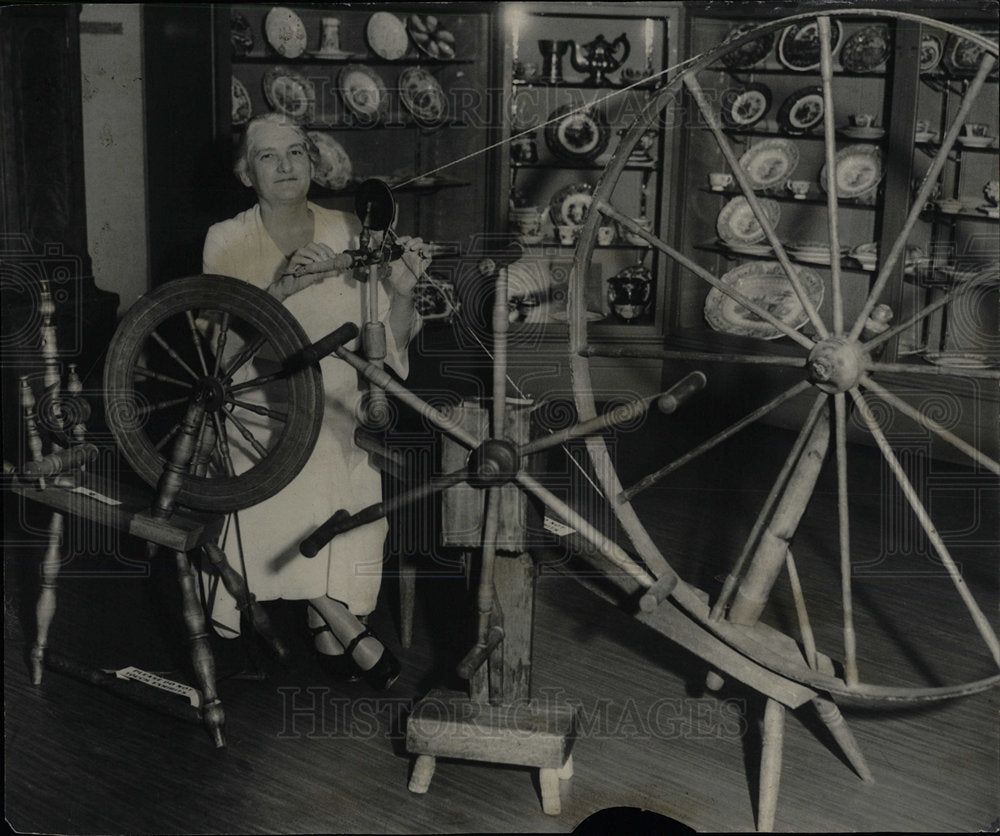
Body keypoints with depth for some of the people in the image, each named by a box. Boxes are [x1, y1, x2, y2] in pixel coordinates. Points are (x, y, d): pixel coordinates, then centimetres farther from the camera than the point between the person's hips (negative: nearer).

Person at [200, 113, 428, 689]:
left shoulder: (348, 234, 8)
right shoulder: (226, 241, 6)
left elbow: (388, 343, 2)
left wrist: (401, 291, -19)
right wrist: (281, 286, -24)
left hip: (335, 404, 1)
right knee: (286, 483, -30)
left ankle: (325, 628, -9)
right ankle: (352, 634, -17)